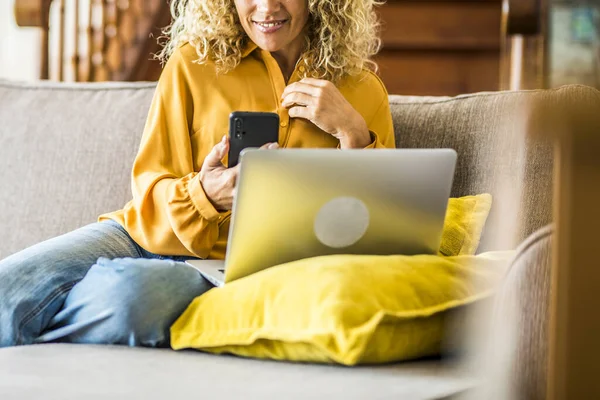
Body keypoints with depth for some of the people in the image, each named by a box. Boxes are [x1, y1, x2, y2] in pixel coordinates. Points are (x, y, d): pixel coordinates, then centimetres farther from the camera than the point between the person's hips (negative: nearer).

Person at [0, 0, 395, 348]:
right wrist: (204, 194, -17)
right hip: (149, 236, 1)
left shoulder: (363, 91, 9)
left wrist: (353, 134, -8)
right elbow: (151, 188, 6)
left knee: (132, 293, -36)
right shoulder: (193, 62, 8)